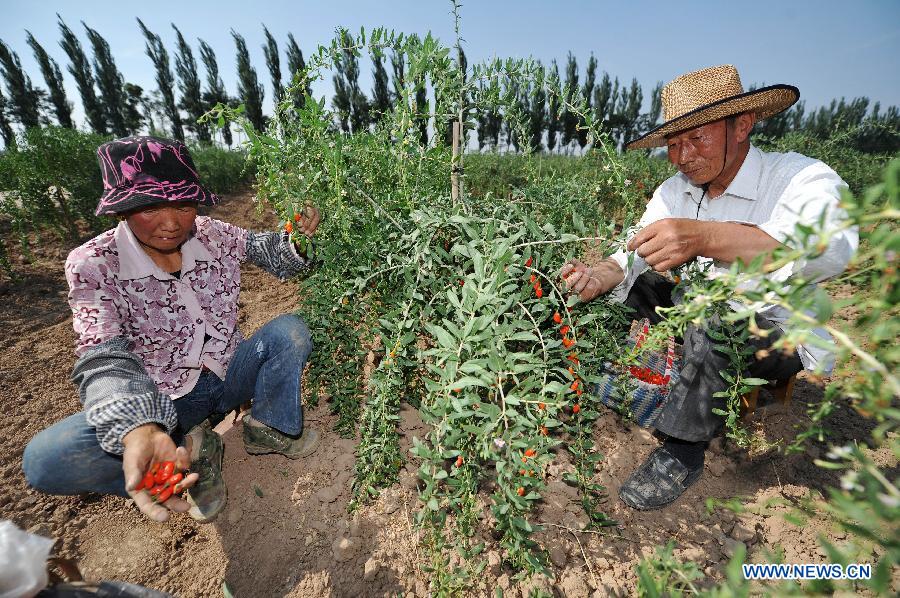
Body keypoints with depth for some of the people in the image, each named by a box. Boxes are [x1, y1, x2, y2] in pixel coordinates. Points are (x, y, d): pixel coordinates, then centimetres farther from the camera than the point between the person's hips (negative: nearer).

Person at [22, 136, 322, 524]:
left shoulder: (212, 235, -7)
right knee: (44, 460, -24)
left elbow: (271, 252, 5)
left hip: (227, 376, 2)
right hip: (158, 405, -2)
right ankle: (190, 451, -5)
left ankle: (270, 428, -2)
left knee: (290, 330, -19)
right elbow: (106, 360, -27)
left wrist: (297, 237, -22)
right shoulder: (93, 265, -16)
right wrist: (139, 431, -48)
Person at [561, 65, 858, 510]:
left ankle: (682, 453, -17)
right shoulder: (674, 192, 0)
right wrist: (598, 278, -30)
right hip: (699, 320, 6)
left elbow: (830, 250, -39)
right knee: (628, 283, -7)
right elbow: (632, 257, -8)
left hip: (783, 338, -5)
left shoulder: (802, 178, -18)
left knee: (715, 318, -35)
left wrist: (704, 237, -54)